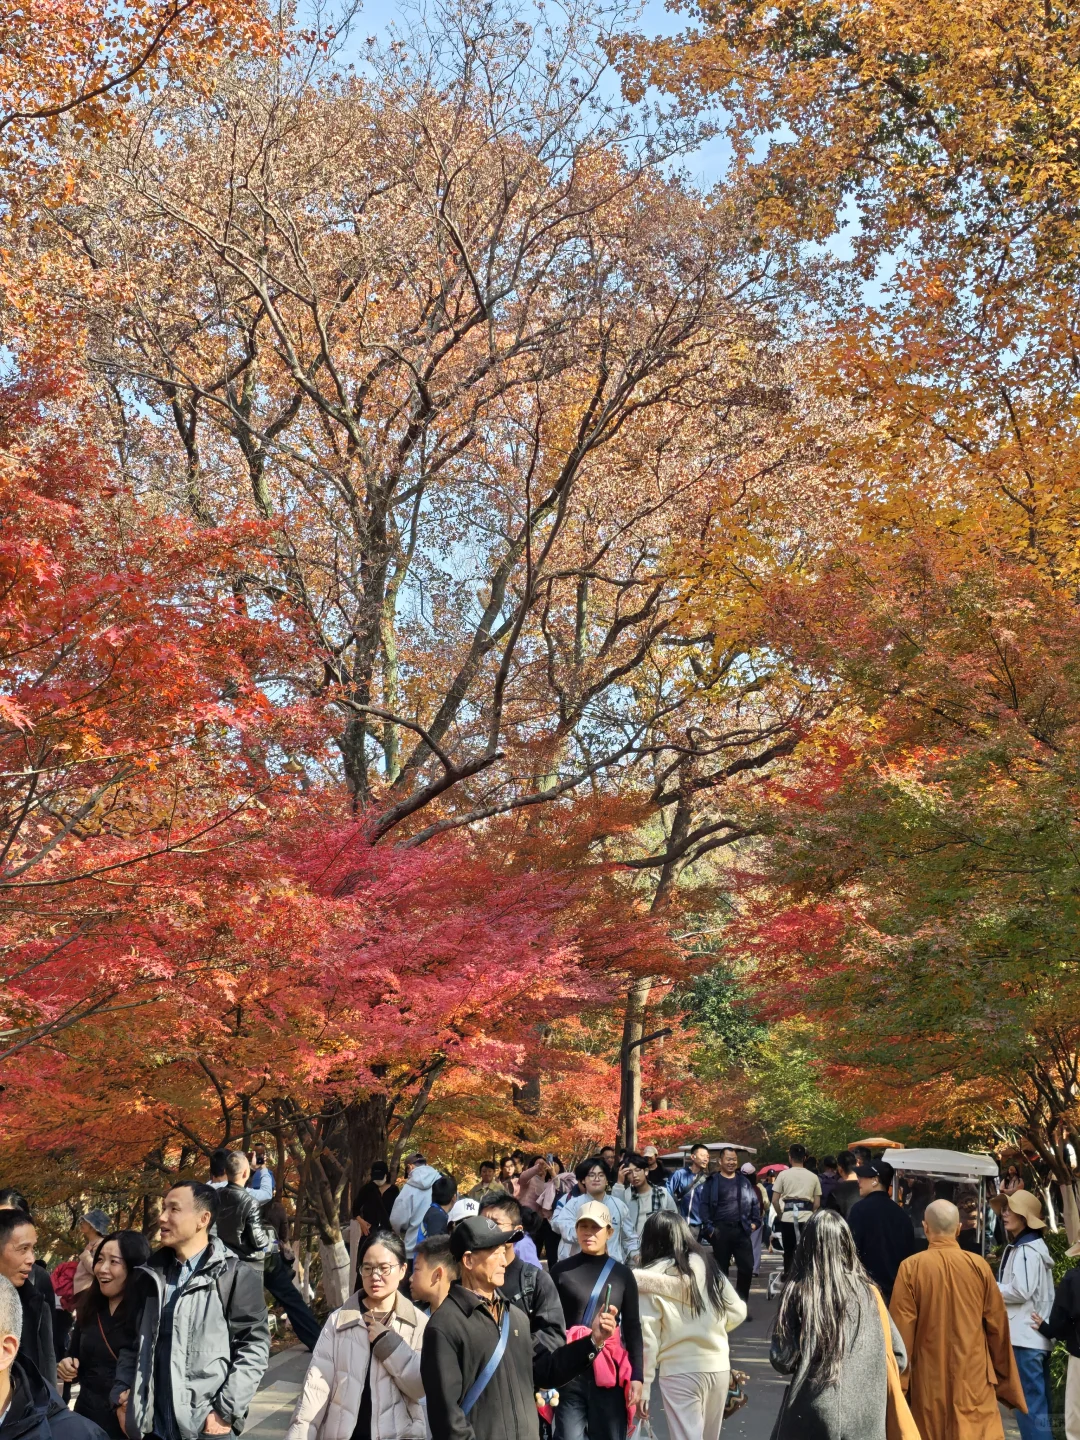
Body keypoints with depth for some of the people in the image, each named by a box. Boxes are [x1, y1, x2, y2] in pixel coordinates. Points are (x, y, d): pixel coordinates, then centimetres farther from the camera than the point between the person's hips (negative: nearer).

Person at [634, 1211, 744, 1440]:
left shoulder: (651, 1280, -9)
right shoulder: (707, 1265, 3)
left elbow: (647, 1339, -10)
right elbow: (737, 1312, 8)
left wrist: (643, 1387, -4)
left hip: (679, 1371, -5)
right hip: (718, 1366, 5)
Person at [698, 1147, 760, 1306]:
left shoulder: (744, 1181, 12)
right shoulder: (712, 1181, 3)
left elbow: (755, 1202, 15)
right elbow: (704, 1205, -1)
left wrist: (755, 1222, 3)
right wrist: (708, 1227, -10)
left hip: (742, 1230, 2)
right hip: (721, 1230, -2)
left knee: (747, 1267, -3)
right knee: (721, 1269, 5)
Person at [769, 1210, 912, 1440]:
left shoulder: (798, 1293, -7)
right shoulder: (868, 1293, 0)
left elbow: (783, 1361, -7)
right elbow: (898, 1357, 4)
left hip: (810, 1420, -2)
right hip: (864, 1420, 3)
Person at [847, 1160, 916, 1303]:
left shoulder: (860, 1209, -10)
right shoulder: (902, 1214, 9)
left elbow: (852, 1250, -13)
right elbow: (910, 1253, 14)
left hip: (869, 1287, -6)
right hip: (897, 1287, 6)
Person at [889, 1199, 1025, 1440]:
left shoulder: (911, 1267, -8)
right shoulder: (979, 1266, -3)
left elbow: (902, 1329, -7)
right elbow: (997, 1325, 3)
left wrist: (899, 1381, 1)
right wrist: (1003, 1378, 15)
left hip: (928, 1378, 0)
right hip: (974, 1376, 0)